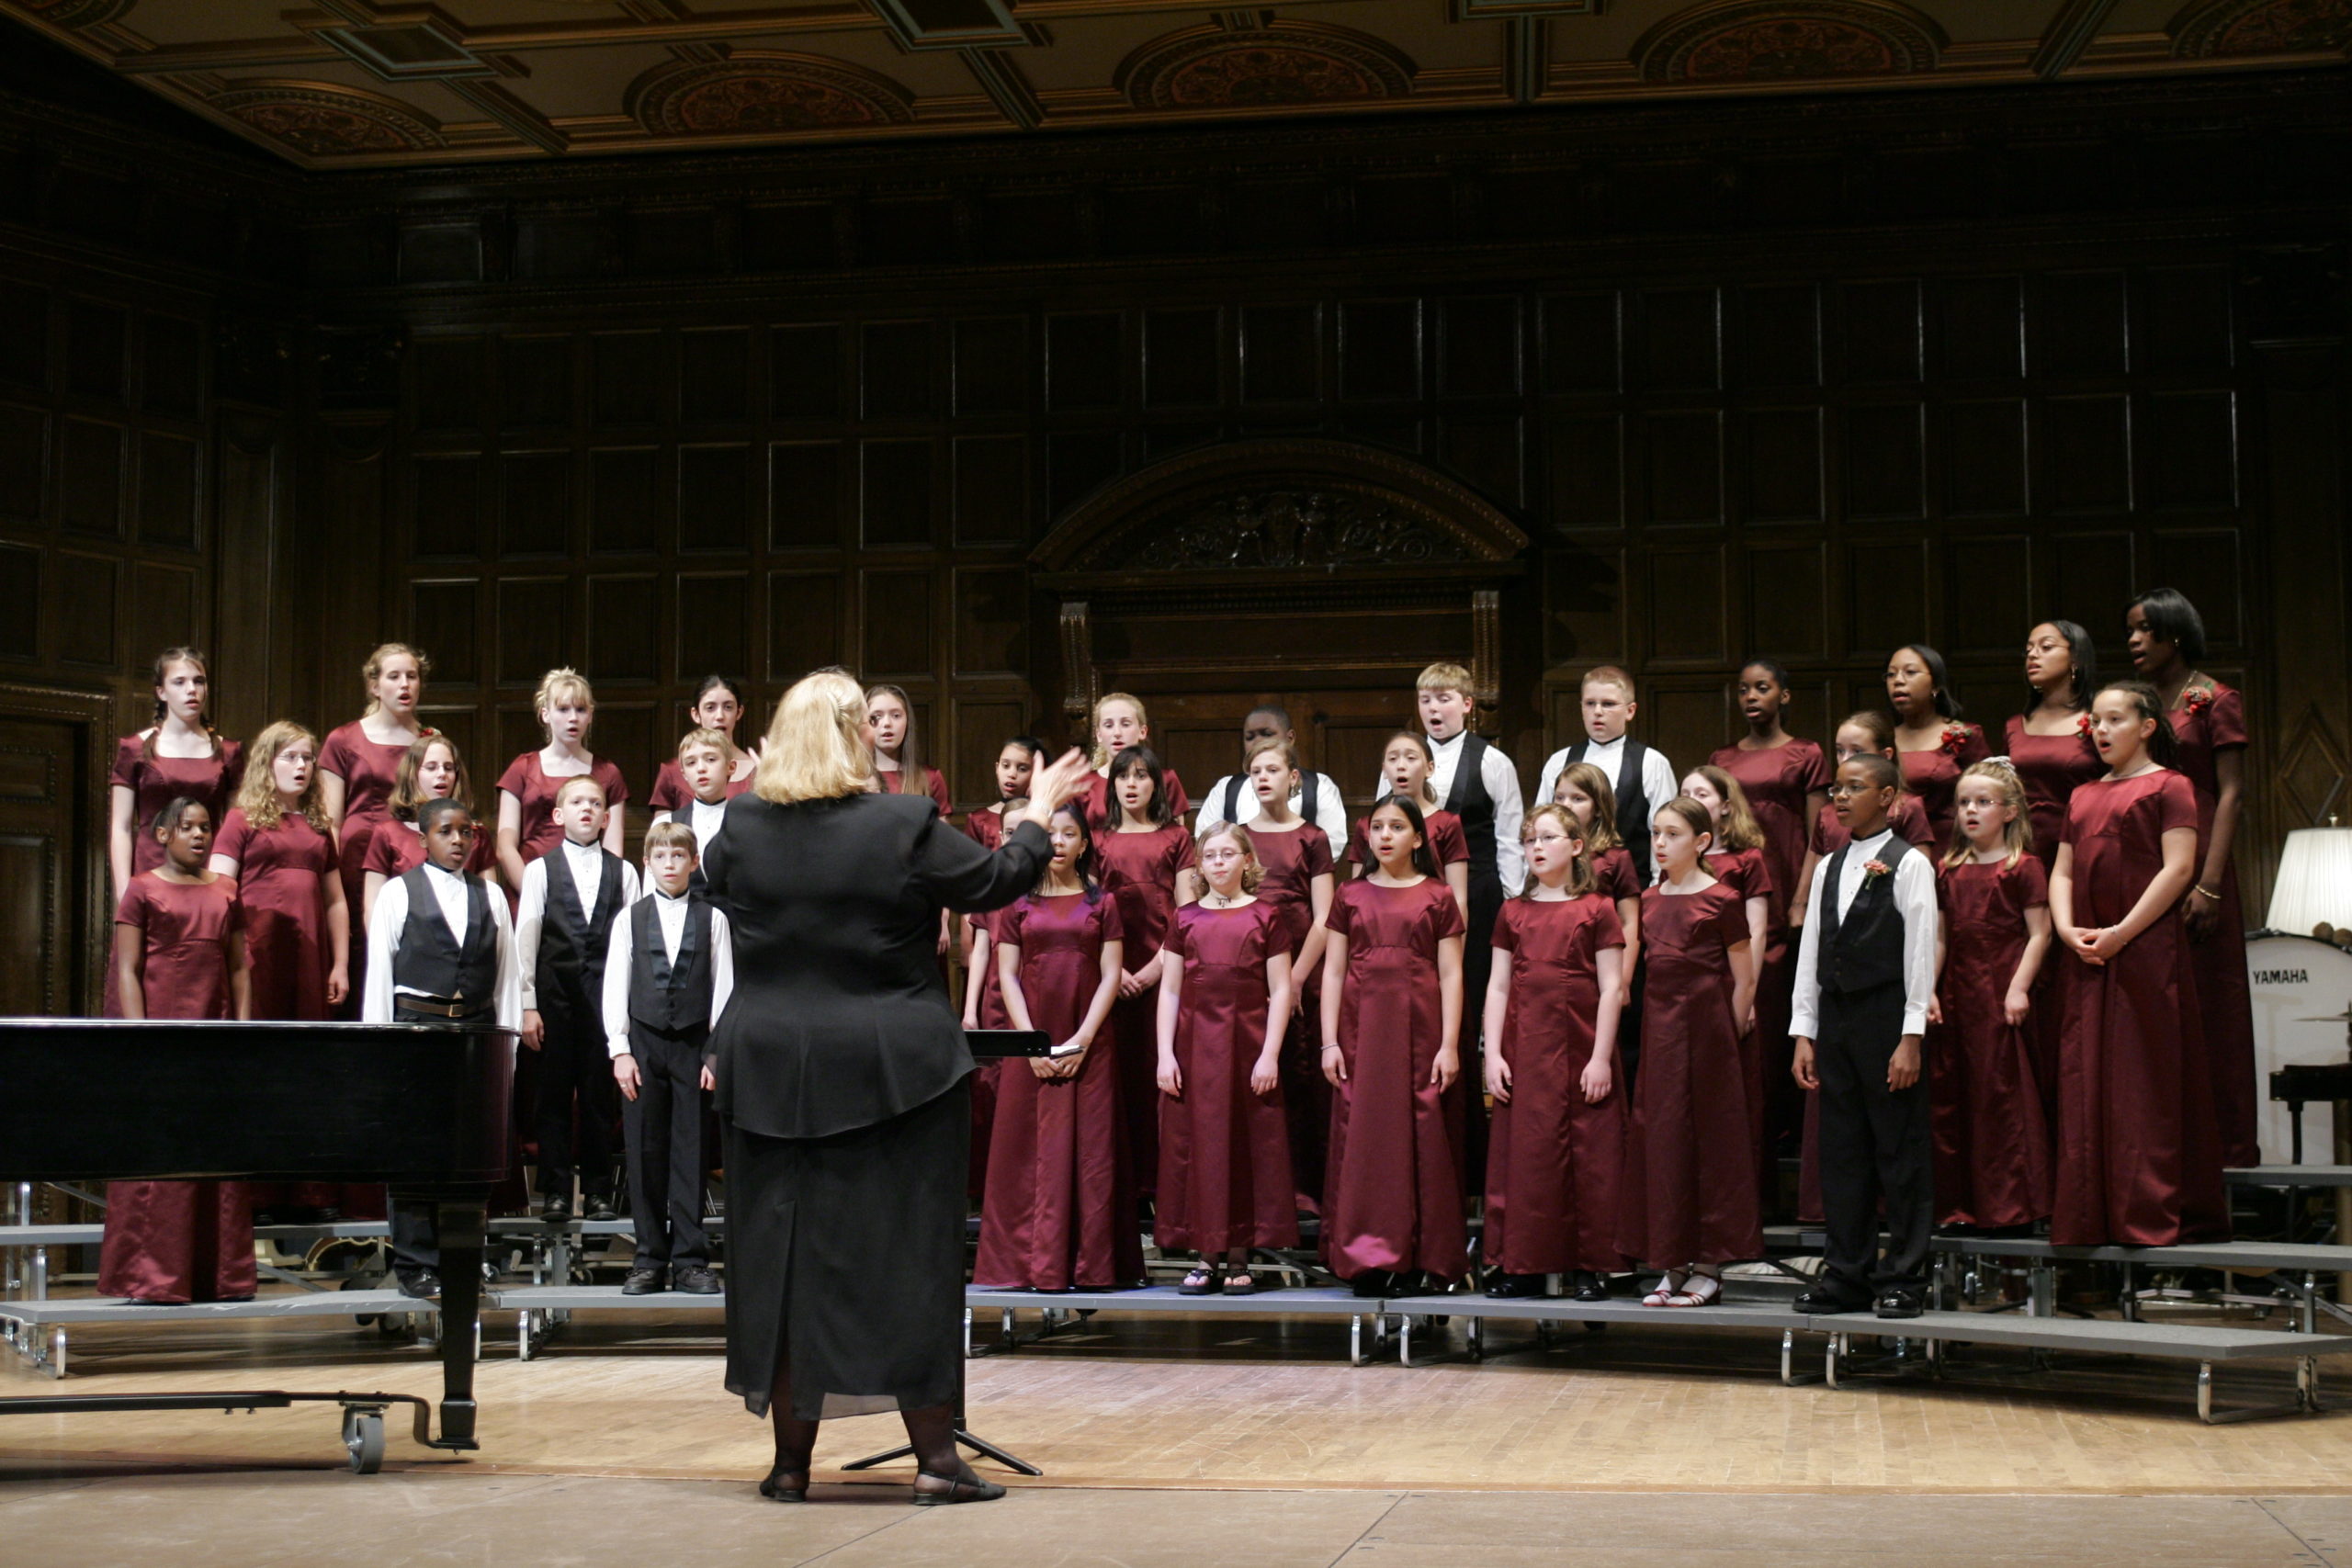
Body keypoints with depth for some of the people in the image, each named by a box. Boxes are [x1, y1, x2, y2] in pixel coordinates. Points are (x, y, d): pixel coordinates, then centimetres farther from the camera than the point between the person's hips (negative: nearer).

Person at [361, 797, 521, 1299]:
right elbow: (378, 971, 2)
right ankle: (415, 1264, 4)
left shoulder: (490, 896, 12)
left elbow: (508, 971, 11)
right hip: (417, 1025, -2)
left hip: (477, 1028, 3)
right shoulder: (398, 893, 4)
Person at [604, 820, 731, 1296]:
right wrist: (619, 1049, -2)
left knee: (691, 1151, 0)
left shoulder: (712, 918, 5)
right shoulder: (630, 918, 8)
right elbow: (615, 986, 6)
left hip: (694, 1043, -1)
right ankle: (649, 1260, 8)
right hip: (643, 1040, 1)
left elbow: (724, 988, 4)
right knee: (644, 1151, 2)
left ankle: (690, 1260, 5)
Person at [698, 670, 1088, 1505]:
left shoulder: (741, 825, -2)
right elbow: (996, 880, 1)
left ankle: (792, 1459, 15)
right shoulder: (904, 824, -11)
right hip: (891, 1070, -3)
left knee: (783, 1256, 10)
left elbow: (714, 882, 19)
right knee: (910, 1253, 5)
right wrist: (1038, 812, 17)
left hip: (771, 1071, 3)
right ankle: (935, 1455, 8)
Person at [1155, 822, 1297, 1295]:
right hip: (1194, 1046, 2)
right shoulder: (1186, 919, 9)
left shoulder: (1264, 917, 2)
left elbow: (1280, 991, 0)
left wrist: (1269, 1055, -8)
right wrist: (1165, 1055, -1)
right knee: (1195, 1144, 2)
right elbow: (1169, 991, 7)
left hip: (1247, 1044, -2)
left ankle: (1239, 1260, 8)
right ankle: (1207, 1258, 10)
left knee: (1246, 1146, 1)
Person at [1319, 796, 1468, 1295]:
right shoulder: (1351, 897, 10)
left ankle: (1419, 1259, 4)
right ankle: (1367, 1258, 4)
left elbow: (1451, 975, 2)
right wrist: (1330, 1042, 0)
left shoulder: (1437, 898, 5)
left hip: (1420, 1028, -1)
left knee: (1421, 1137, -2)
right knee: (1362, 1136, -1)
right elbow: (1333, 972, 8)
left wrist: (1450, 1045, -6)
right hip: (1362, 1027, 2)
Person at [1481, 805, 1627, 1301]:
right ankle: (1523, 1265, 11)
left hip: (1581, 1051, -3)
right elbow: (1498, 985, 10)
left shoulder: (1596, 910, 1)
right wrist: (1493, 1054, 2)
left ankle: (1591, 1266, 7)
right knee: (1523, 1154, 3)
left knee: (1589, 1156, -1)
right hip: (1525, 1051, 3)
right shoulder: (1514, 913, 11)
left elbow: (1611, 988, -2)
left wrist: (1601, 1057, -8)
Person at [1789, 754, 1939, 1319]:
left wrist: (1911, 1037, -13)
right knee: (1841, 1151, 8)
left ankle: (1903, 1280, 4)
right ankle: (1846, 1275, 15)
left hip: (1887, 1017, -6)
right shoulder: (1828, 868, 14)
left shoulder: (1909, 865, -3)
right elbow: (1810, 950, 14)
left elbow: (1920, 952, -7)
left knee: (1901, 1150, -1)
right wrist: (1804, 1033, 9)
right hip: (1834, 1018, 6)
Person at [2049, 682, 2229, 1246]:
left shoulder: (2168, 786, 0)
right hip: (2087, 959, 7)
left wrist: (2121, 933, -15)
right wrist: (2067, 930, -2)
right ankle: (2091, 1215, 9)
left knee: (2147, 1081, -6)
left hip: (2147, 950, -6)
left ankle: (2152, 1215, -3)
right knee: (2085, 1082, 5)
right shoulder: (2083, 796, 20)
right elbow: (2062, 871, 17)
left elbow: (2178, 867, -10)